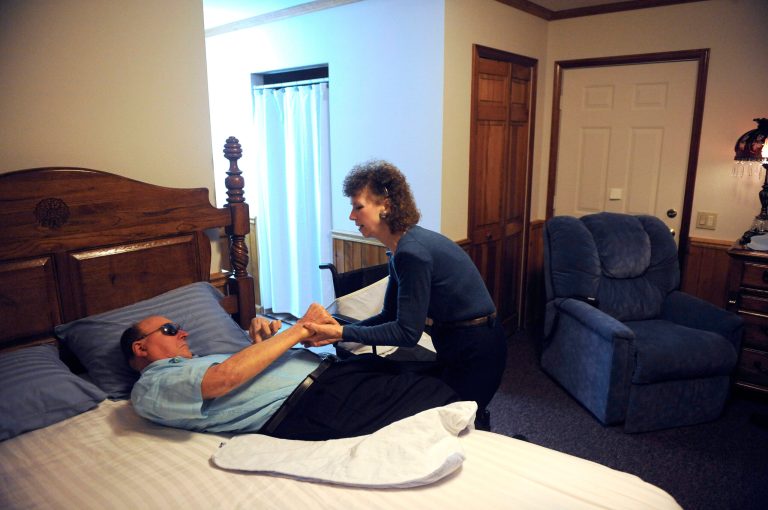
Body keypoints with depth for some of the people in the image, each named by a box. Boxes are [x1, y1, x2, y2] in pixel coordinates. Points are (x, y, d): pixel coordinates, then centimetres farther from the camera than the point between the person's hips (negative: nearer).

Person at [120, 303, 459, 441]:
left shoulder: (198, 364, 31)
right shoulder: (149, 389, 4)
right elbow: (226, 377, -14)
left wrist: (262, 335, 5)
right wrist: (300, 328, -12)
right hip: (301, 406, -9)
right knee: (427, 397, -15)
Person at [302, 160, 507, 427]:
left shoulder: (412, 252, -27)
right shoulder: (400, 248, 3)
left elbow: (407, 332, -25)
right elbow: (391, 315, 5)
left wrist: (343, 333, -26)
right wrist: (337, 332, -6)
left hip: (476, 352, -9)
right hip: (454, 345, 9)